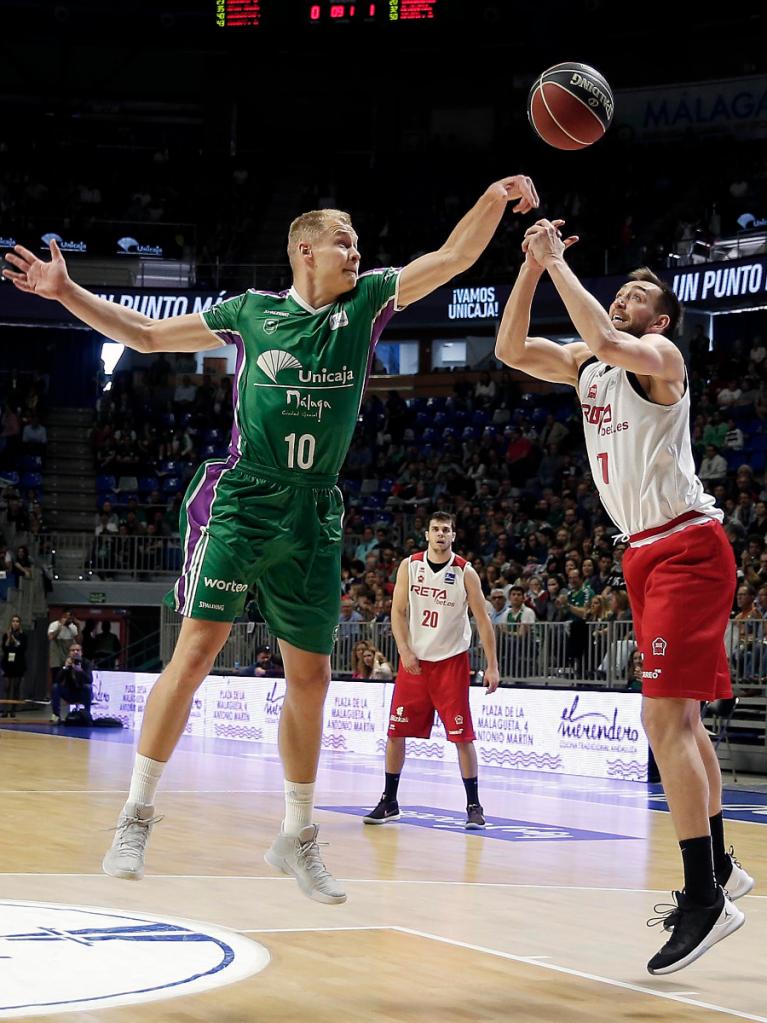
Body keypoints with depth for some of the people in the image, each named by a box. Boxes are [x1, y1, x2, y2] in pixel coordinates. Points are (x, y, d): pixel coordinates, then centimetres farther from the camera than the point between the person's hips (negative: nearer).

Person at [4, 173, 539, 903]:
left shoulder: (367, 301, 8)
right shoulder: (249, 311, 5)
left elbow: (453, 256, 1)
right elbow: (146, 335, 13)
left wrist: (497, 197, -16)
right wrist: (67, 292, 5)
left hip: (314, 517, 3)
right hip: (240, 503, -3)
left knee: (310, 676, 5)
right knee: (197, 649, -12)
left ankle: (296, 837, 18)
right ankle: (136, 817, -3)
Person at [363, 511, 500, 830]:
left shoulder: (465, 573, -5)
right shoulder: (409, 566, 1)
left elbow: (482, 620, -3)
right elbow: (398, 611, 2)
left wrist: (492, 666, -7)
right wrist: (404, 651, -12)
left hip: (451, 661, -2)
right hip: (414, 660, 2)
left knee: (462, 736, -6)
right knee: (395, 732, 3)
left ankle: (474, 806, 2)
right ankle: (389, 803, 14)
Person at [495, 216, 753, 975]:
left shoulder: (660, 357, -9)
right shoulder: (586, 364, 14)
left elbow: (606, 340, -30)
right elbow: (511, 351, 8)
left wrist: (558, 262, -20)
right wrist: (531, 266, 0)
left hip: (686, 549, -9)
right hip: (644, 553, 9)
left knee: (664, 716, -17)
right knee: (680, 718, 16)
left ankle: (706, 898, -18)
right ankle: (718, 870, 27)